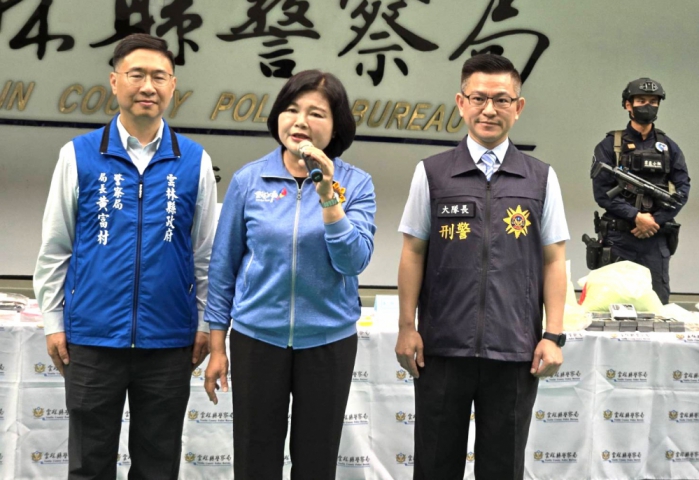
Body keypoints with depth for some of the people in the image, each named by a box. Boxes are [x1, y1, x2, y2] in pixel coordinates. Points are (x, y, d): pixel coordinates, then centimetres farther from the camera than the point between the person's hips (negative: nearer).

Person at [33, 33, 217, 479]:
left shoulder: (194, 161, 1)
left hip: (169, 340, 1)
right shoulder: (78, 155, -1)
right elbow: (55, 247, 3)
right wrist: (53, 321, 1)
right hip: (93, 337, 0)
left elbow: (206, 252, 6)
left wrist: (205, 323, 4)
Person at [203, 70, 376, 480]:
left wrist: (329, 197, -24)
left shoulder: (355, 184, -5)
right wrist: (217, 346, 3)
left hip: (329, 340, 0)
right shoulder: (249, 180, -3)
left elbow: (354, 262, -15)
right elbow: (224, 265, 3)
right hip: (256, 337, 0)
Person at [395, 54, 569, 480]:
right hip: (442, 347, 0)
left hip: (515, 351, 0)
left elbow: (554, 261, 4)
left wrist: (553, 336, -2)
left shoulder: (541, 179, 5)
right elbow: (413, 254, 5)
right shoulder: (432, 173, 3)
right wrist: (406, 327, 0)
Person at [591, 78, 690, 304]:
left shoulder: (668, 147, 11)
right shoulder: (610, 146, 3)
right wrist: (636, 216, -15)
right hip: (619, 238, -2)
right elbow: (602, 191, -6)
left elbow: (682, 188, 3)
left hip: (657, 239, 2)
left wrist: (656, 220, -11)